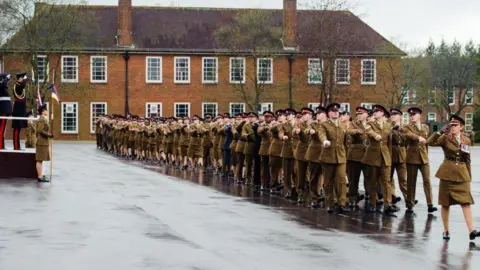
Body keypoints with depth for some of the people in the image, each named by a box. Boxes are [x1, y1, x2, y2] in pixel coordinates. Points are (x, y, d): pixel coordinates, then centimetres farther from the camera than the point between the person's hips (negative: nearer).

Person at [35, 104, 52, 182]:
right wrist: (49, 135, -18)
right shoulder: (41, 120, -14)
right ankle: (40, 177, -10)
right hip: (42, 143, -10)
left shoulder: (43, 119, 16)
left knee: (41, 160, 12)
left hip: (43, 143, 10)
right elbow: (40, 131, -24)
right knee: (40, 160, -9)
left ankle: (40, 176, 16)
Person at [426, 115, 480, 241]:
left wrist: (469, 177, 12)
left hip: (462, 174, 2)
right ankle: (446, 230, 14)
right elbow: (429, 142, -17)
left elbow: (467, 160, 13)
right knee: (445, 203, 4)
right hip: (447, 173, -2)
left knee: (466, 202, -7)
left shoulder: (467, 141, 6)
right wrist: (441, 131, -21)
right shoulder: (445, 138, -2)